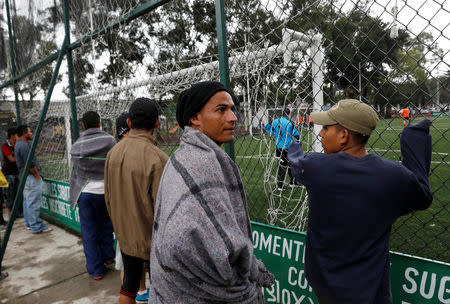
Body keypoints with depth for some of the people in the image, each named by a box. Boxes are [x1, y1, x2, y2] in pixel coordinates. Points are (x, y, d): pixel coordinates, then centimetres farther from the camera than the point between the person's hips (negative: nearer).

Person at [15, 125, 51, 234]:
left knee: (27, 202, 15)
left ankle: (29, 224, 24)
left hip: (24, 177, 11)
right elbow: (30, 164, -21)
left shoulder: (19, 144, 16)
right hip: (31, 178, -11)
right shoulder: (24, 145, -17)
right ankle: (36, 227, -4)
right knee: (34, 203, -8)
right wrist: (37, 175, -12)